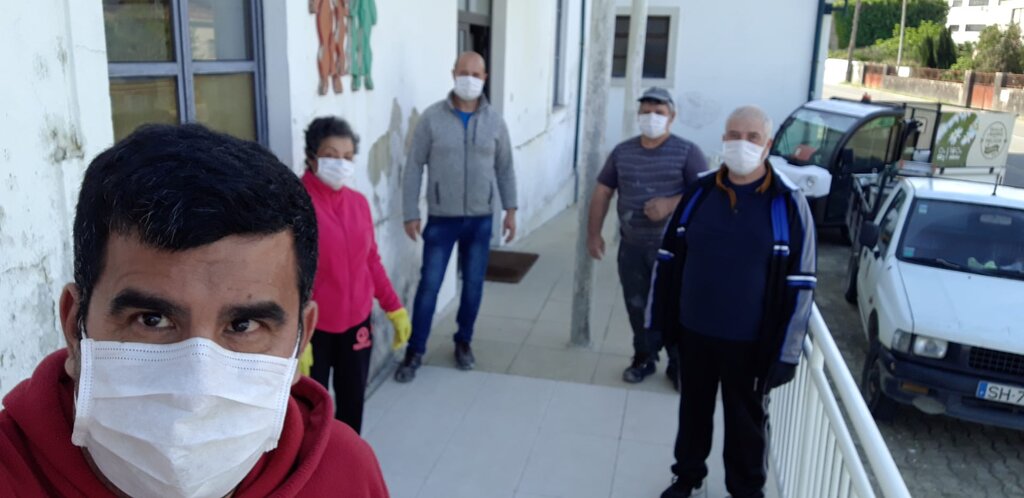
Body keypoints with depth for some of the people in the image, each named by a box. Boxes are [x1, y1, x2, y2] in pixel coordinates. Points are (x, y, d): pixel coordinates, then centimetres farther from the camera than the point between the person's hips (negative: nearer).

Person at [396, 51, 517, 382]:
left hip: (480, 220, 2)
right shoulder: (432, 117, -7)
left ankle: (464, 342, 30)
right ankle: (415, 351, 13)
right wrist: (410, 213, -7)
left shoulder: (494, 121, 1)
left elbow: (504, 168, 8)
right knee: (429, 285, 1)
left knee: (473, 285, 11)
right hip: (441, 219, -2)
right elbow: (414, 166, -4)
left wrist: (510, 209, 3)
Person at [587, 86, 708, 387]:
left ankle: (678, 364, 18)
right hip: (632, 247, 4)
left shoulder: (687, 152, -5)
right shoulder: (622, 152, 7)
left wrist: (670, 205, -24)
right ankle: (644, 358, 29)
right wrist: (594, 233, 3)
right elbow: (602, 193, 10)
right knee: (638, 307, 11)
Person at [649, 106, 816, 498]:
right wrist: (659, 321, 6)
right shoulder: (699, 193, -2)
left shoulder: (788, 204, -11)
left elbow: (800, 284, -8)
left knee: (746, 421, 15)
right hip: (693, 332, 3)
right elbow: (669, 259, 6)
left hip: (750, 342, -3)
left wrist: (785, 352, -9)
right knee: (693, 410, 20)